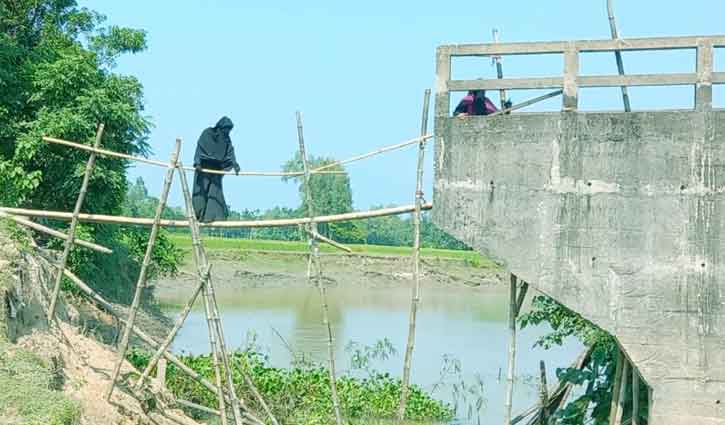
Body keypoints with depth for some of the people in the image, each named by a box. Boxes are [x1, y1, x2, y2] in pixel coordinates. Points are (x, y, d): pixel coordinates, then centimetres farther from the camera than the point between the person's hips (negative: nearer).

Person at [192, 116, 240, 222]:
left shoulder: (226, 139, 7)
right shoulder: (207, 134, -6)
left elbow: (230, 153, -3)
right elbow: (199, 148, -13)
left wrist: (235, 165, -20)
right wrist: (197, 163, -26)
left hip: (216, 169, 4)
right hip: (203, 167, -4)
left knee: (215, 191, -5)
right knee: (201, 191, -6)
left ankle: (210, 216, -8)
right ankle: (200, 215, -4)